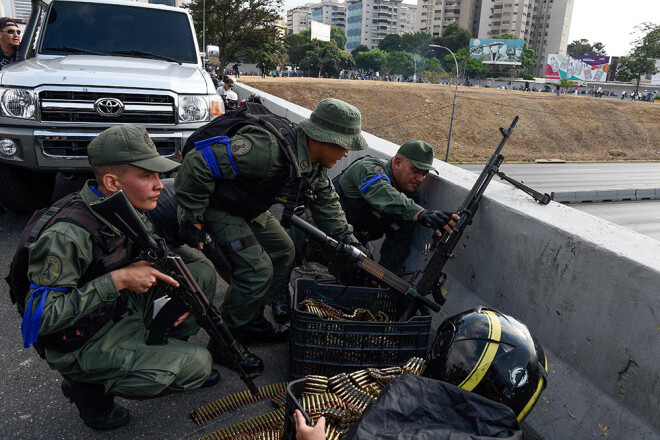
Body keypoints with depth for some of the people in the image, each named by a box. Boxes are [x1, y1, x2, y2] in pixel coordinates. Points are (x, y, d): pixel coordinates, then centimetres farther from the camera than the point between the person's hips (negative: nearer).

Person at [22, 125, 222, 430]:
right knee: (197, 364, -19)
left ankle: (167, 351, 16)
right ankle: (88, 386, 1)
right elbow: (40, 317, -28)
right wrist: (117, 280, -31)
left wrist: (181, 288, -8)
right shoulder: (68, 236, -31)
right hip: (83, 343, -7)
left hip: (126, 308, 8)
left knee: (202, 273, -1)